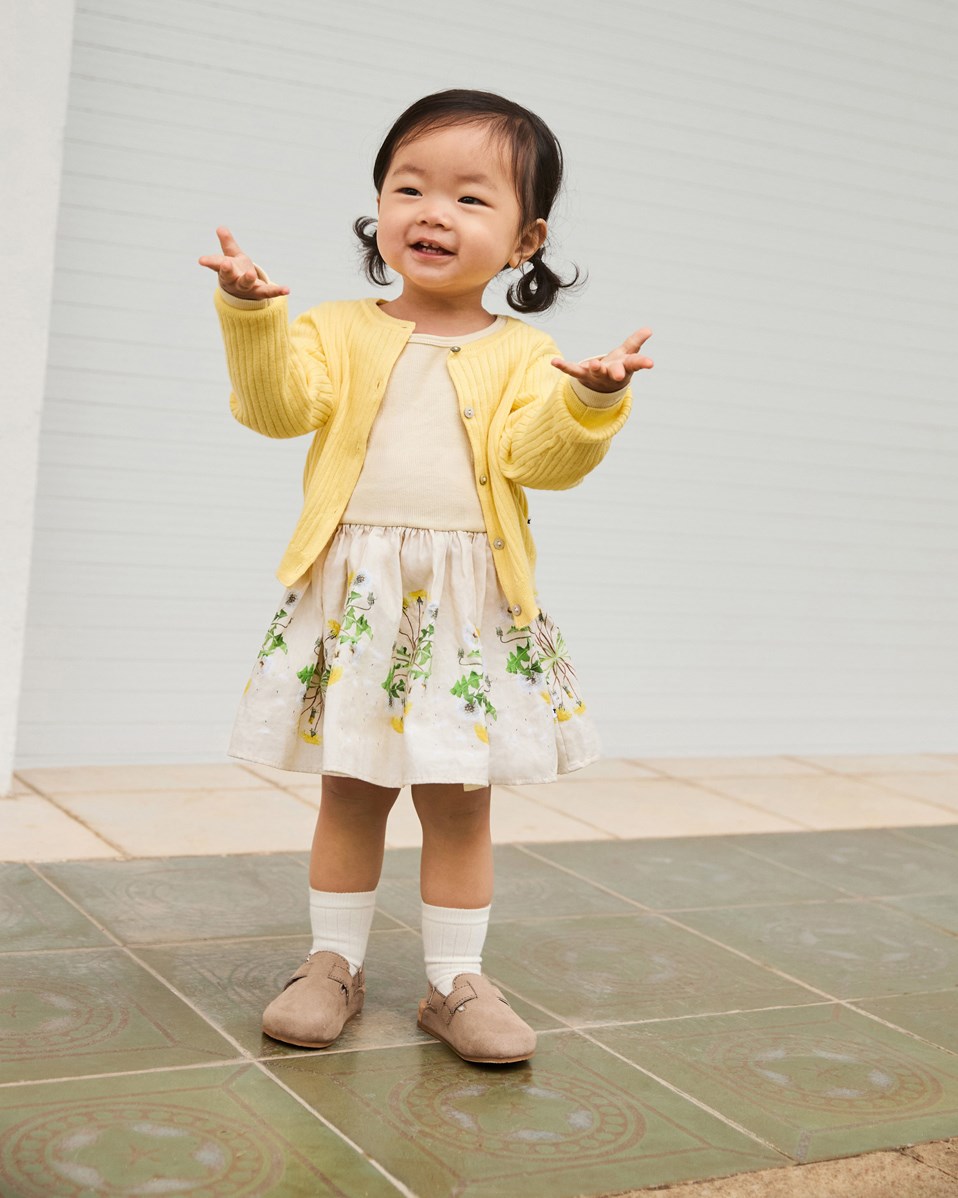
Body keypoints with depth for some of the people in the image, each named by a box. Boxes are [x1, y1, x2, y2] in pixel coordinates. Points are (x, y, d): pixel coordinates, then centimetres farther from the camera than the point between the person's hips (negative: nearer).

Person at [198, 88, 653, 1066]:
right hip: (352, 597, 1)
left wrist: (587, 400, -24)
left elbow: (540, 455, -7)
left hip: (471, 607, 0)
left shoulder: (521, 354, 5)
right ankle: (335, 963, 25)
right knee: (350, 791, 10)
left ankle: (455, 980, 19)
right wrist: (254, 315, -20)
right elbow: (279, 404, -7)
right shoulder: (339, 331, 7)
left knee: (459, 800, 6)